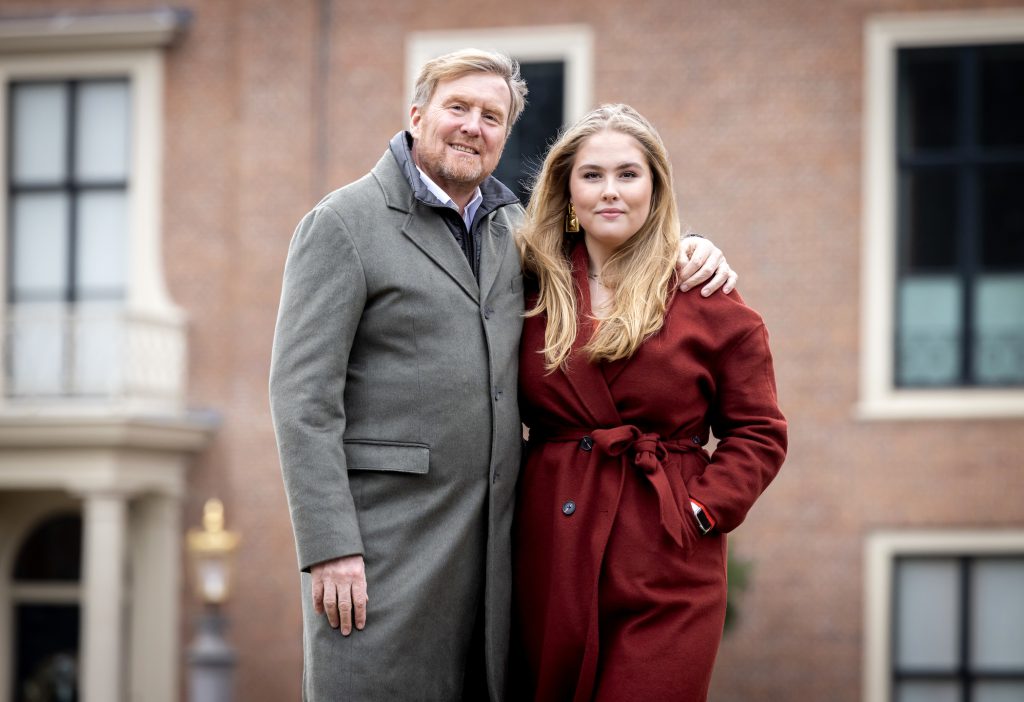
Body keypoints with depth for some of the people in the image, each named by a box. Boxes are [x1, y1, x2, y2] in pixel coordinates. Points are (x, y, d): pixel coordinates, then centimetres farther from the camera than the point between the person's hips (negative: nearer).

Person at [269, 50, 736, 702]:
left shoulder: (512, 231, 15)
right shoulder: (343, 224, -4)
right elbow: (303, 396, -10)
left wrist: (690, 251, 10)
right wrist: (330, 548, -18)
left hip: (492, 542, 6)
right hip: (383, 543, -6)